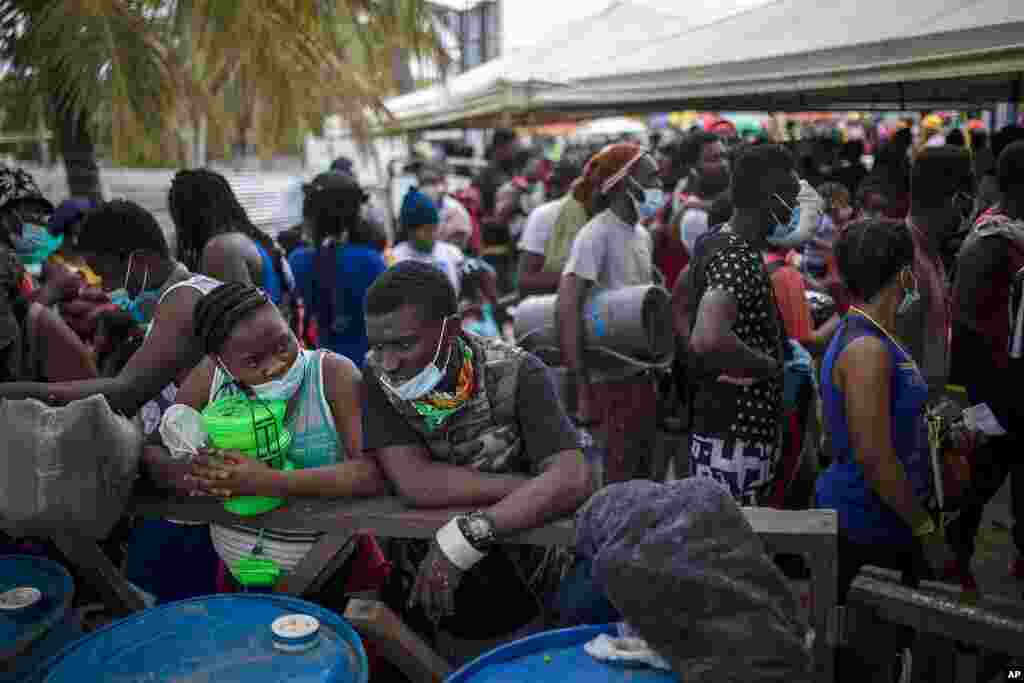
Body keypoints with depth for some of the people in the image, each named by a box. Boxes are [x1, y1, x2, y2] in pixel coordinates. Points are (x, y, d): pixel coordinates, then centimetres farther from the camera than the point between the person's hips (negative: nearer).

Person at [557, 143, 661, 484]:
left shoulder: (642, 234, 12)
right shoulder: (597, 234, -15)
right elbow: (567, 307, -23)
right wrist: (582, 388, -25)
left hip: (642, 373, 8)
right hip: (609, 377, -8)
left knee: (642, 474, 17)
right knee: (618, 479, -1)